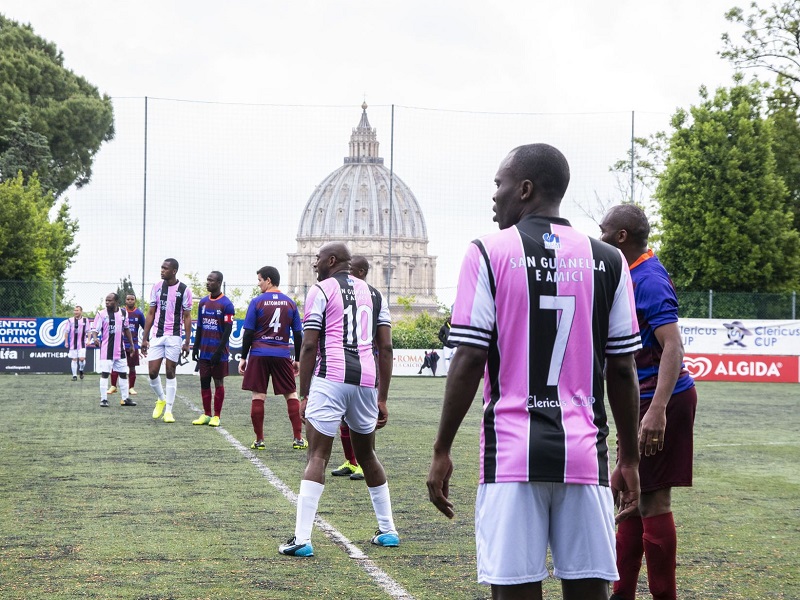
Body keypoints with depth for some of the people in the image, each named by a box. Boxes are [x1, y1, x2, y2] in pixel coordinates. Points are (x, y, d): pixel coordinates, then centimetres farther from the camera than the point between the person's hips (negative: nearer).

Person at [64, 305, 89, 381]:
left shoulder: (85, 320, 2)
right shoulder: (70, 320, 3)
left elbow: (88, 331, 4)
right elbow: (67, 332, 7)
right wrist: (66, 342, 4)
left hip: (82, 344, -1)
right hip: (72, 343, 1)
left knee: (82, 358, -11)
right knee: (74, 359, 3)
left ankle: (81, 370, 18)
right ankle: (74, 375, 11)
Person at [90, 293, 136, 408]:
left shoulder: (123, 313, 5)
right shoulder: (101, 314, -6)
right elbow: (95, 329, -10)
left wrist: (131, 344, 18)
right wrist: (95, 338, -32)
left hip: (120, 350, 4)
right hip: (106, 350, -4)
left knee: (123, 373, 9)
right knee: (104, 373, -5)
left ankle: (125, 398, 17)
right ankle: (104, 399, -1)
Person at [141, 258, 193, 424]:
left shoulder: (184, 290, -2)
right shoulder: (157, 287, 6)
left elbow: (187, 317, 1)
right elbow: (151, 314, 10)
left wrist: (187, 342, -3)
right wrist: (145, 338, 6)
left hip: (174, 337, -3)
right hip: (156, 335, 3)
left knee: (170, 373, 0)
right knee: (152, 372, -2)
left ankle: (168, 410, 6)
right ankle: (161, 399, 24)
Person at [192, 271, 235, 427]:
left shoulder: (226, 304, -8)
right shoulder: (203, 302, 11)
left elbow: (228, 330, -12)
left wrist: (219, 351, -17)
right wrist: (195, 347, 10)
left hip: (218, 352, -6)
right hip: (204, 352, 6)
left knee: (218, 382, 1)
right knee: (204, 382, 6)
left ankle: (216, 416, 5)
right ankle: (206, 414, 13)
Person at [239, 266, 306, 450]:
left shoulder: (257, 302, -3)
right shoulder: (290, 303, 6)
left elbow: (248, 333, -4)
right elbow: (298, 334, 9)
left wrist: (243, 357, 3)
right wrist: (297, 360, 16)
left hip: (259, 353, -2)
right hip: (283, 354, 2)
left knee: (258, 396, 3)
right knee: (291, 394, 10)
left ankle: (259, 440, 5)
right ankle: (298, 439, 6)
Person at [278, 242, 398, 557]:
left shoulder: (320, 290, 2)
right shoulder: (373, 293, 18)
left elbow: (309, 347, -3)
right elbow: (385, 347, 13)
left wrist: (304, 394, 2)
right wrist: (382, 398, 16)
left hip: (330, 377, -5)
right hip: (366, 378, 5)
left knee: (317, 456, -6)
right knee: (366, 453, 21)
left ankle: (302, 539, -13)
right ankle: (388, 531, 25)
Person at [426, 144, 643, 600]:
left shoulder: (488, 254, -2)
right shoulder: (608, 262, 6)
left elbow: (470, 361, -5)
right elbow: (623, 370, 7)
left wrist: (442, 451, 3)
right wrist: (630, 460, 15)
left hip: (513, 454, -2)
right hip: (585, 454, 3)